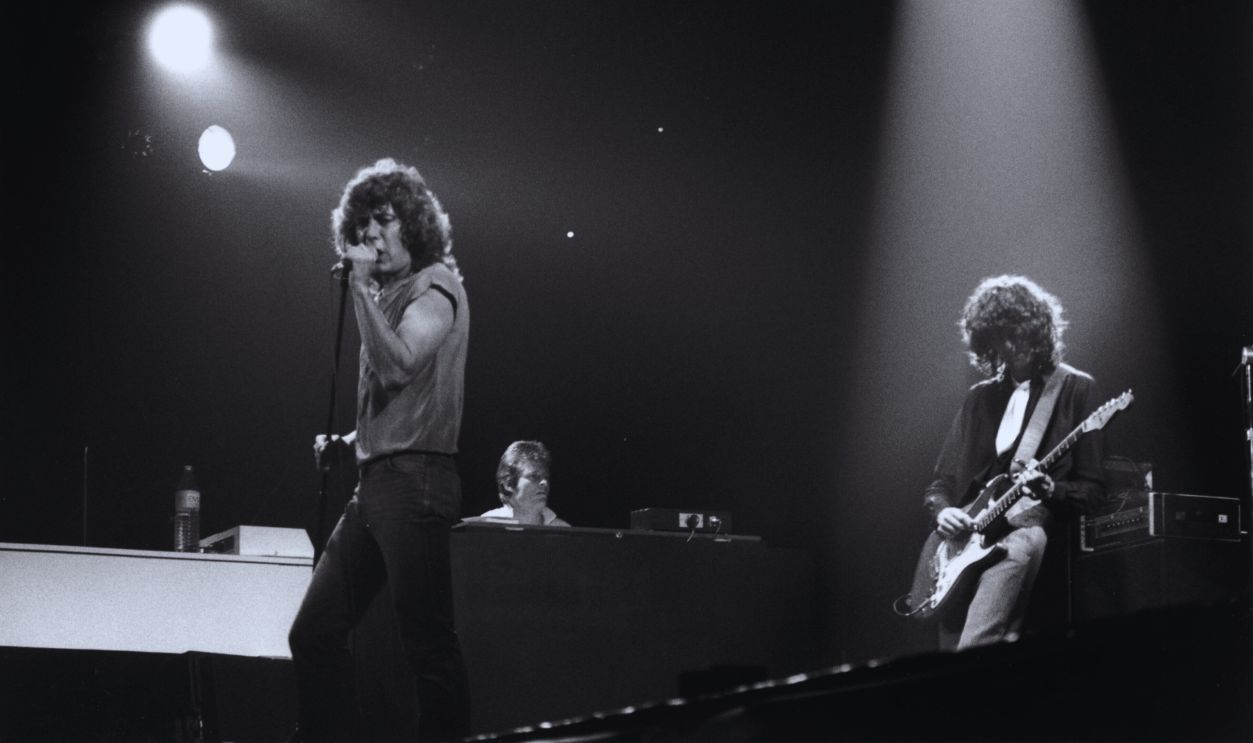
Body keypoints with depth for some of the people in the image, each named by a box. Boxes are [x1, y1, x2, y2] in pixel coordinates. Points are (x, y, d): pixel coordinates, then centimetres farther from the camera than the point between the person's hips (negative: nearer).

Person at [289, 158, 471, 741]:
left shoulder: (435, 287, -3)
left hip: (414, 481, -9)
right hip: (373, 484, 9)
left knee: (427, 643, -8)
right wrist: (349, 441, 16)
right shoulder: (388, 293, 20)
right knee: (313, 633, 6)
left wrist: (361, 283, -14)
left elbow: (397, 365, -19)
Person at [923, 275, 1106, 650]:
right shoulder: (980, 397, 19)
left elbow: (1092, 490, 2)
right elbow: (941, 483, 20)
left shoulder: (1076, 389, 6)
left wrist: (1049, 490, -17)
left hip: (1032, 525, -5)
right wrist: (943, 511, -2)